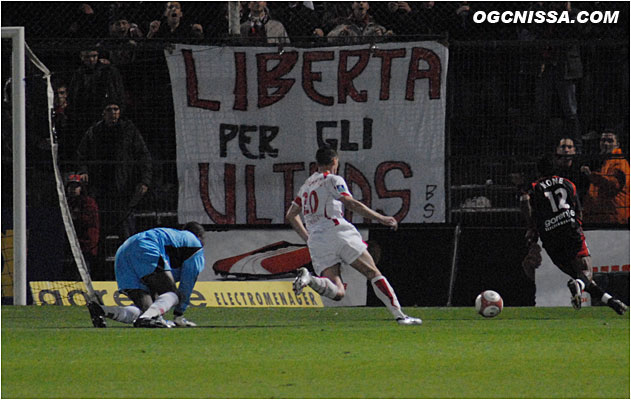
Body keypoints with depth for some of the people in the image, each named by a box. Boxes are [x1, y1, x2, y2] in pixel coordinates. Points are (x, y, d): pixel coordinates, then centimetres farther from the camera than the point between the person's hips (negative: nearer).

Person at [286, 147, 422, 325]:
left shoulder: (306, 185, 24)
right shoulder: (332, 180, 4)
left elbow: (291, 215, 29)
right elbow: (351, 204, -10)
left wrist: (307, 238, 34)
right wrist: (381, 218, -8)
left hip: (316, 242, 5)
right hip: (339, 232, -5)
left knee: (337, 292, -4)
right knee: (373, 273, 1)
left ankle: (308, 279, -30)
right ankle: (399, 315, -8)